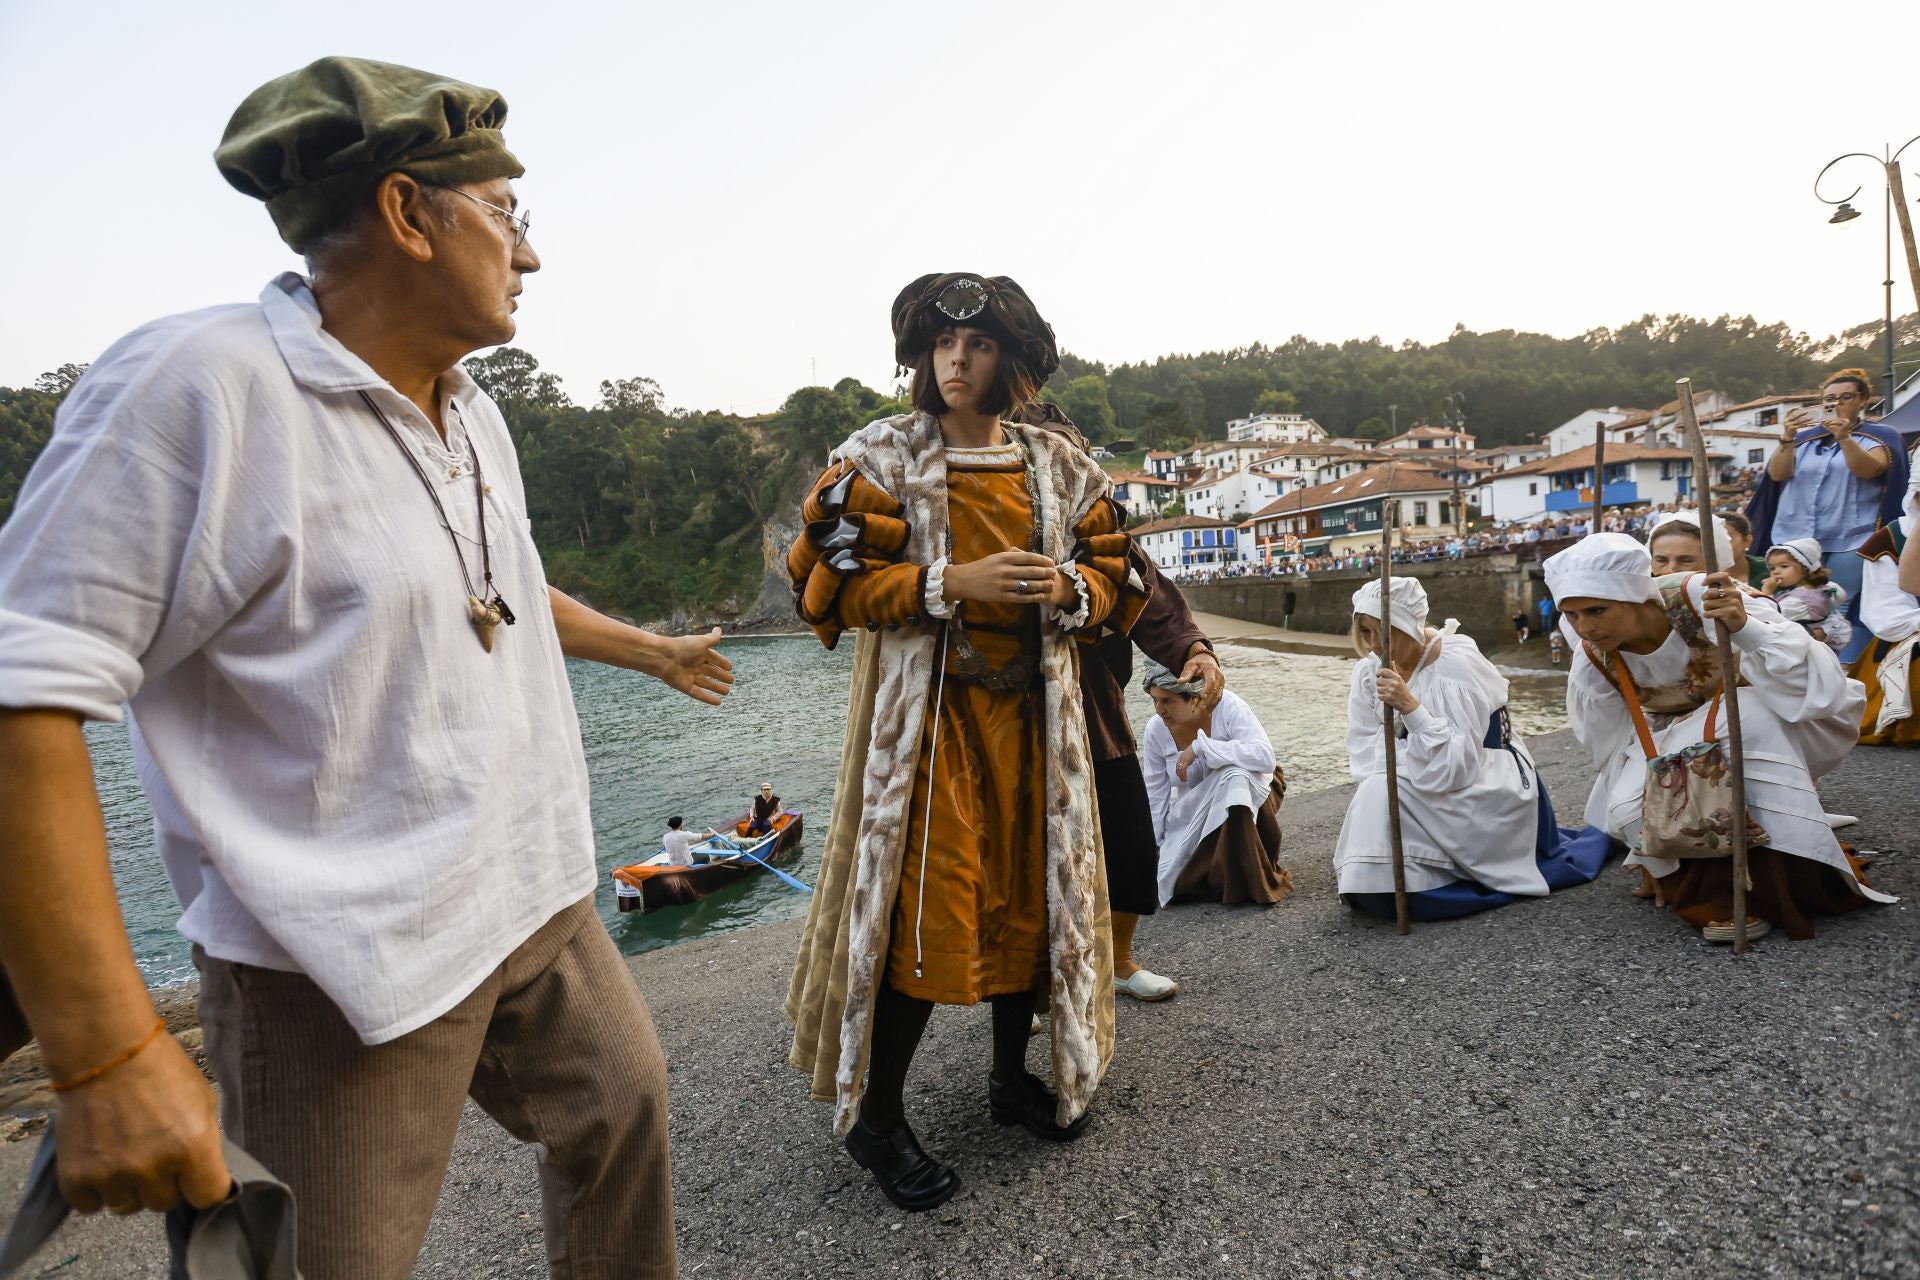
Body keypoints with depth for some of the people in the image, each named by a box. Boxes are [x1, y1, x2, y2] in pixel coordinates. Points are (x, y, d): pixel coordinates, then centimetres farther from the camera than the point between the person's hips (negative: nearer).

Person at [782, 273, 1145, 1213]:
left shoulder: (1058, 465, 8)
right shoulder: (880, 458, -3)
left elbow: (1109, 573, 12)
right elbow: (835, 579, -10)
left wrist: (1067, 589, -11)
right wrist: (954, 582, -21)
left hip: (1030, 707, 5)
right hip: (924, 707, -4)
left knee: (1029, 889, 12)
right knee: (922, 905, -4)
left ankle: (1012, 1074, 35)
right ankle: (876, 1116, 16)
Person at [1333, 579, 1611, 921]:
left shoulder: (1456, 665, -21)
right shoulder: (1370, 670, -4)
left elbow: (1457, 764, -27)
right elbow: (1367, 754, -4)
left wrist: (1409, 706, -37)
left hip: (1489, 787, -7)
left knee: (1383, 799, -26)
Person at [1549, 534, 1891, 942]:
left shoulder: (1703, 599, -32)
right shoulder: (1592, 662, -21)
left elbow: (1816, 676, -35)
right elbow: (1614, 750, -8)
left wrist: (1744, 627, -51)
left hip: (1752, 723, -2)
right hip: (1670, 742, 2)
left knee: (1749, 715, -38)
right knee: (1631, 811, -28)